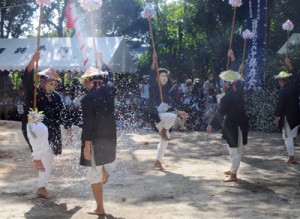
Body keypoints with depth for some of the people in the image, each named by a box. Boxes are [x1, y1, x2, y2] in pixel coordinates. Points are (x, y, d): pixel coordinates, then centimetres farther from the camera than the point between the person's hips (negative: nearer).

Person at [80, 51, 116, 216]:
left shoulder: (88, 98, -17)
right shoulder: (109, 90, 0)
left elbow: (87, 125, -19)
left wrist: (86, 147, -15)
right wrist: (101, 62, 36)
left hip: (96, 140, -7)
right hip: (110, 138, 7)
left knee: (94, 176, 5)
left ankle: (100, 209, 11)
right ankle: (103, 172, 27)